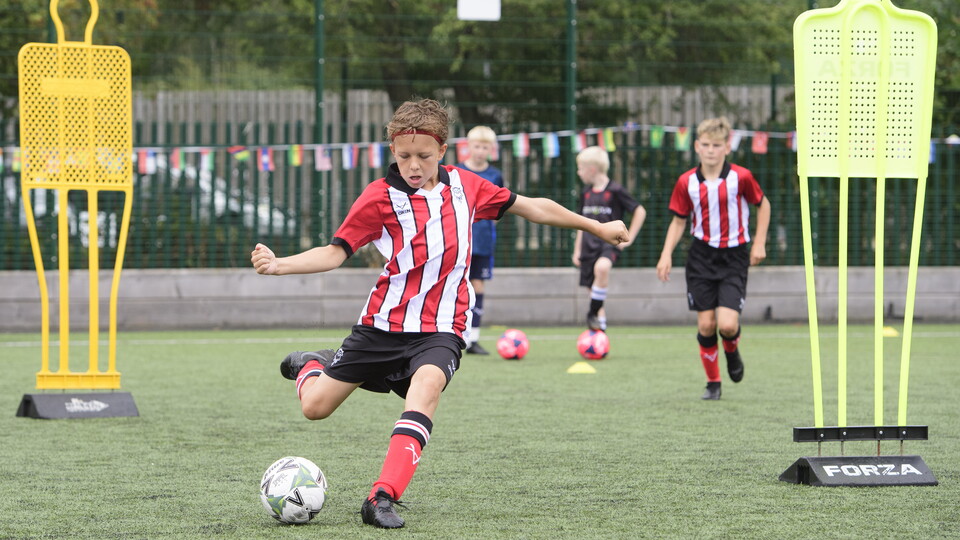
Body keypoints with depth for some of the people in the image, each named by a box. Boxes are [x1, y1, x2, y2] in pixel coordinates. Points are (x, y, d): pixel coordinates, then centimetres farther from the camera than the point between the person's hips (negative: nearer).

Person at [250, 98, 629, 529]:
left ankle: (383, 498, -38)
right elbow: (335, 252, -9)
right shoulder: (380, 197, -8)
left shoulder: (465, 186, 2)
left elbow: (532, 207, 13)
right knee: (315, 407, 3)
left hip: (440, 329, 0)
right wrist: (279, 265, -27)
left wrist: (597, 228, 20)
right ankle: (311, 365, 42)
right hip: (383, 323, 0)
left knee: (426, 386, -32)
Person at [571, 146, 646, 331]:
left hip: (610, 242, -7)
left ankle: (593, 313, -26)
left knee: (602, 267, -37)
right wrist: (577, 250, 19)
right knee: (592, 288, 6)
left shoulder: (615, 191, -6)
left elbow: (640, 212, -3)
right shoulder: (586, 194, 12)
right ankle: (599, 331, 17)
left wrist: (628, 239, -6)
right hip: (589, 245, 7)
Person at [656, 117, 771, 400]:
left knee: (727, 324, -15)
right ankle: (713, 383, 16)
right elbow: (678, 221, 7)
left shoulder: (741, 177, -8)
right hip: (702, 256, 2)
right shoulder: (687, 182, -2)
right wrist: (666, 254, -5)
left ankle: (732, 351, 21)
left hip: (734, 257, -2)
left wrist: (759, 243, 2)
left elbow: (763, 205, 8)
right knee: (706, 324, -1)